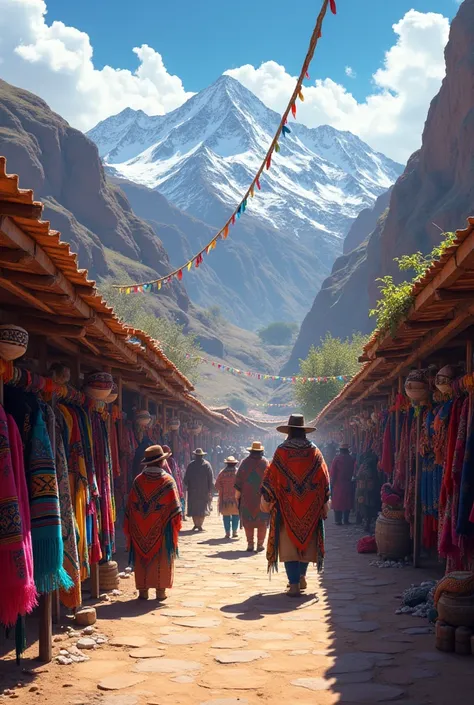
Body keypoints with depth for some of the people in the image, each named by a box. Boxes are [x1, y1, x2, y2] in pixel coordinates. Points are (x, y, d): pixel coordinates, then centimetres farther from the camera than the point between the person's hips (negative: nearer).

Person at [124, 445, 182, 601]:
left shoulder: (138, 480, -2)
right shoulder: (167, 481, -8)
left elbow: (130, 506, 3)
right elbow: (175, 506, -7)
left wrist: (129, 528, 11)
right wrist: (176, 524, 4)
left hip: (140, 529, 2)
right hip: (161, 529, -2)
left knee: (142, 558, 9)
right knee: (161, 558, 7)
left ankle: (143, 589, 11)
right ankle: (160, 590, 8)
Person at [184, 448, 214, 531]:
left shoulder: (191, 464, -1)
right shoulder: (207, 464, -2)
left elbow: (186, 478, 1)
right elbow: (211, 479, -3)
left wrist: (187, 487, 15)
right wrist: (210, 490, 0)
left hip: (193, 490, 0)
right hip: (204, 490, 0)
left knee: (193, 507, 10)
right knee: (203, 507, 5)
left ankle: (196, 524, 8)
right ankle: (200, 525, -1)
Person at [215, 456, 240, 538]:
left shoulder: (222, 473, 0)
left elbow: (217, 485, -1)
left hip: (225, 498, 1)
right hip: (236, 498, -1)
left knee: (226, 516, 5)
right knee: (235, 515, 8)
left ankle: (227, 532, 1)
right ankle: (234, 532, 3)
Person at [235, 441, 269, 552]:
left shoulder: (245, 462, 0)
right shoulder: (265, 462, -2)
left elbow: (239, 479, -1)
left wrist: (237, 495, 5)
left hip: (247, 497, 1)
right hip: (262, 496, -1)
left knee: (248, 520, 7)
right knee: (262, 520, 7)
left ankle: (250, 544, 4)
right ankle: (260, 544, 5)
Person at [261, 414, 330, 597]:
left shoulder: (281, 452, -7)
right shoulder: (314, 452, 0)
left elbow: (271, 476, -6)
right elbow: (324, 478, 2)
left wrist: (266, 499, 4)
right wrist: (325, 502, 9)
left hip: (287, 506, -2)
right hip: (310, 506, 3)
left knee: (289, 543, 0)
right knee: (306, 539, 17)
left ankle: (294, 584, -7)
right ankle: (301, 577, 29)